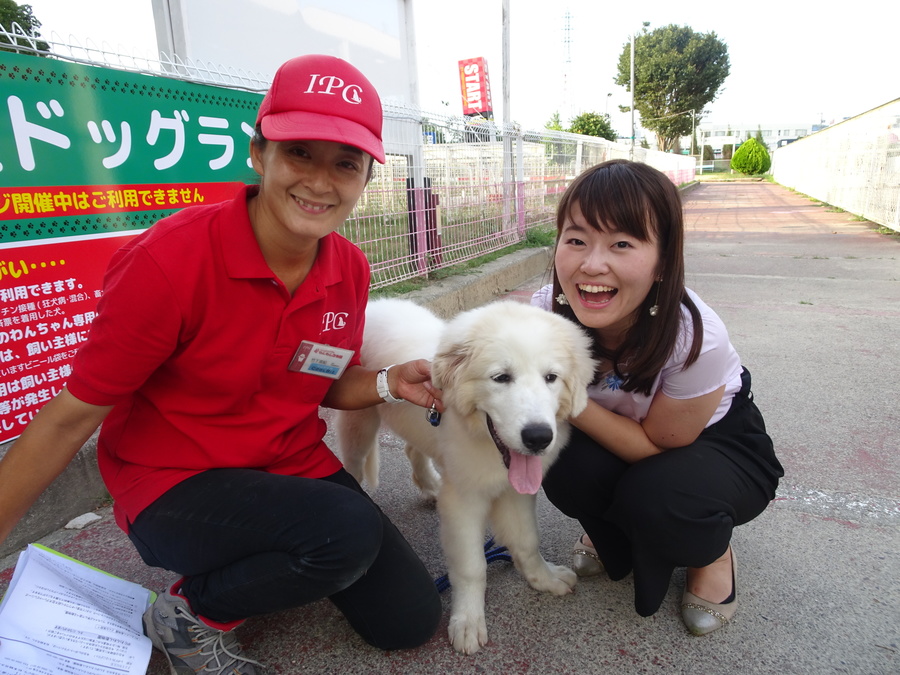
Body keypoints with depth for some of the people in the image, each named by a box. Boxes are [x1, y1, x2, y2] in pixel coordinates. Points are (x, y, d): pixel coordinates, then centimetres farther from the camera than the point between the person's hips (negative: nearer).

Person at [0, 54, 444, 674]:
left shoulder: (351, 270, -7)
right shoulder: (169, 259, -24)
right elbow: (75, 413, -15)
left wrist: (388, 384, -13)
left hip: (297, 469, 6)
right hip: (173, 485, -5)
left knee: (410, 620, 5)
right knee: (349, 529, -32)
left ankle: (267, 563, 26)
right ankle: (189, 614, -1)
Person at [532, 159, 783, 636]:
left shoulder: (695, 337, -35)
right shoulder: (548, 311, -25)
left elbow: (659, 444, -23)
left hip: (716, 439, -2)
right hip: (617, 434, 3)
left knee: (655, 497, -34)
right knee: (567, 467, -29)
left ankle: (713, 555, 5)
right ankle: (610, 535, 9)